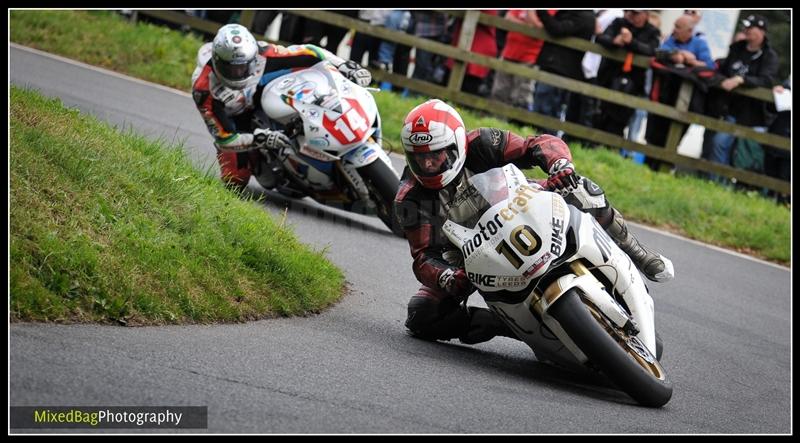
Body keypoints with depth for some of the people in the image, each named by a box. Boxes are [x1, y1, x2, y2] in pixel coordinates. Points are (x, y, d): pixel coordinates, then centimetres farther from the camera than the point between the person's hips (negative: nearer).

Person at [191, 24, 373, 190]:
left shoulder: (260, 55, -34)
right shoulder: (205, 91, -39)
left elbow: (307, 52, -27)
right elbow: (224, 139, -35)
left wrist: (345, 66, -36)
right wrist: (260, 138, -50)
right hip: (233, 116, -3)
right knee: (235, 181, -9)